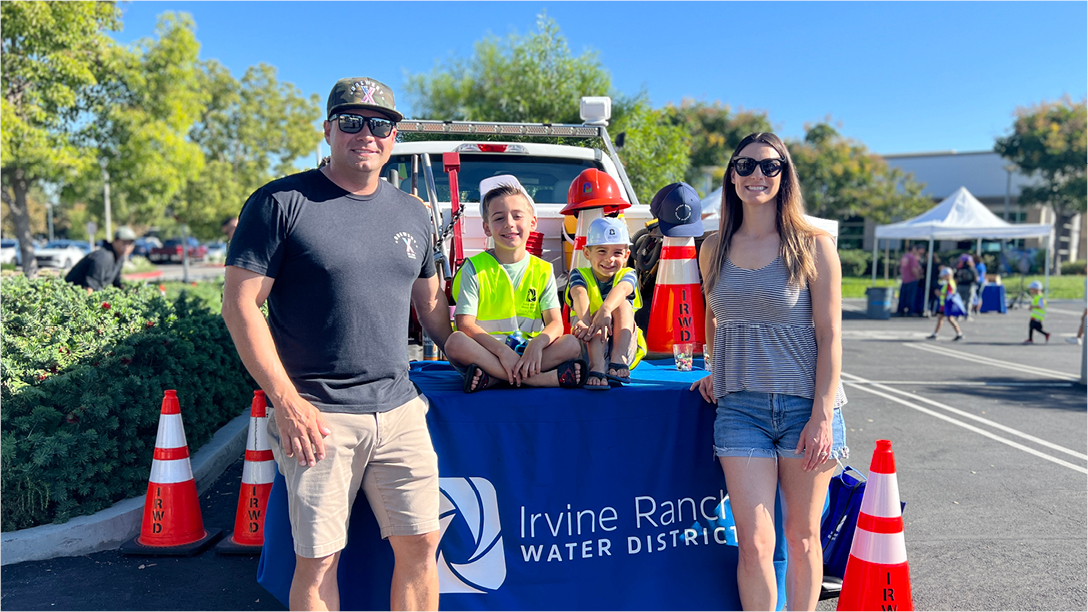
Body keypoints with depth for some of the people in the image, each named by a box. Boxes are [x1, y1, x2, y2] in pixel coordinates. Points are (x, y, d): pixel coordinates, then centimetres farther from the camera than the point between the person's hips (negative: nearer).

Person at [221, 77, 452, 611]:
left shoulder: (412, 214, 12)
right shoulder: (281, 202, -4)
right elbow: (240, 303, -7)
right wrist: (287, 401, -13)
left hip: (399, 410, 5)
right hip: (317, 414, -4)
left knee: (419, 546, 7)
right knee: (317, 561, 3)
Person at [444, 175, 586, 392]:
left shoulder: (543, 271, 7)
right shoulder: (474, 268, 0)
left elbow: (556, 323, -3)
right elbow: (465, 323, -11)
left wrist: (538, 343, -27)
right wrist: (502, 350, -26)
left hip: (528, 354, 2)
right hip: (488, 352, -2)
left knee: (572, 345, -23)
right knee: (456, 342, -33)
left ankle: (493, 379, -29)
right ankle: (546, 378, -33)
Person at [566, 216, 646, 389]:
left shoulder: (627, 275, 1)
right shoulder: (579, 275, 0)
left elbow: (621, 289, -26)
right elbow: (580, 295, -25)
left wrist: (606, 308, -50)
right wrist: (584, 322, -49)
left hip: (625, 347, 1)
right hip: (589, 350, -1)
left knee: (623, 305, -21)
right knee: (596, 317, -29)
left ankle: (619, 359, -34)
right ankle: (597, 367, -48)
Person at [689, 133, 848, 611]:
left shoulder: (814, 246, -3)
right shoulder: (714, 249, 6)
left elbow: (830, 335, -5)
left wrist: (823, 415, -10)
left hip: (805, 405, -1)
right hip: (739, 409, 2)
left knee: (802, 536, 11)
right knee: (755, 541, -3)